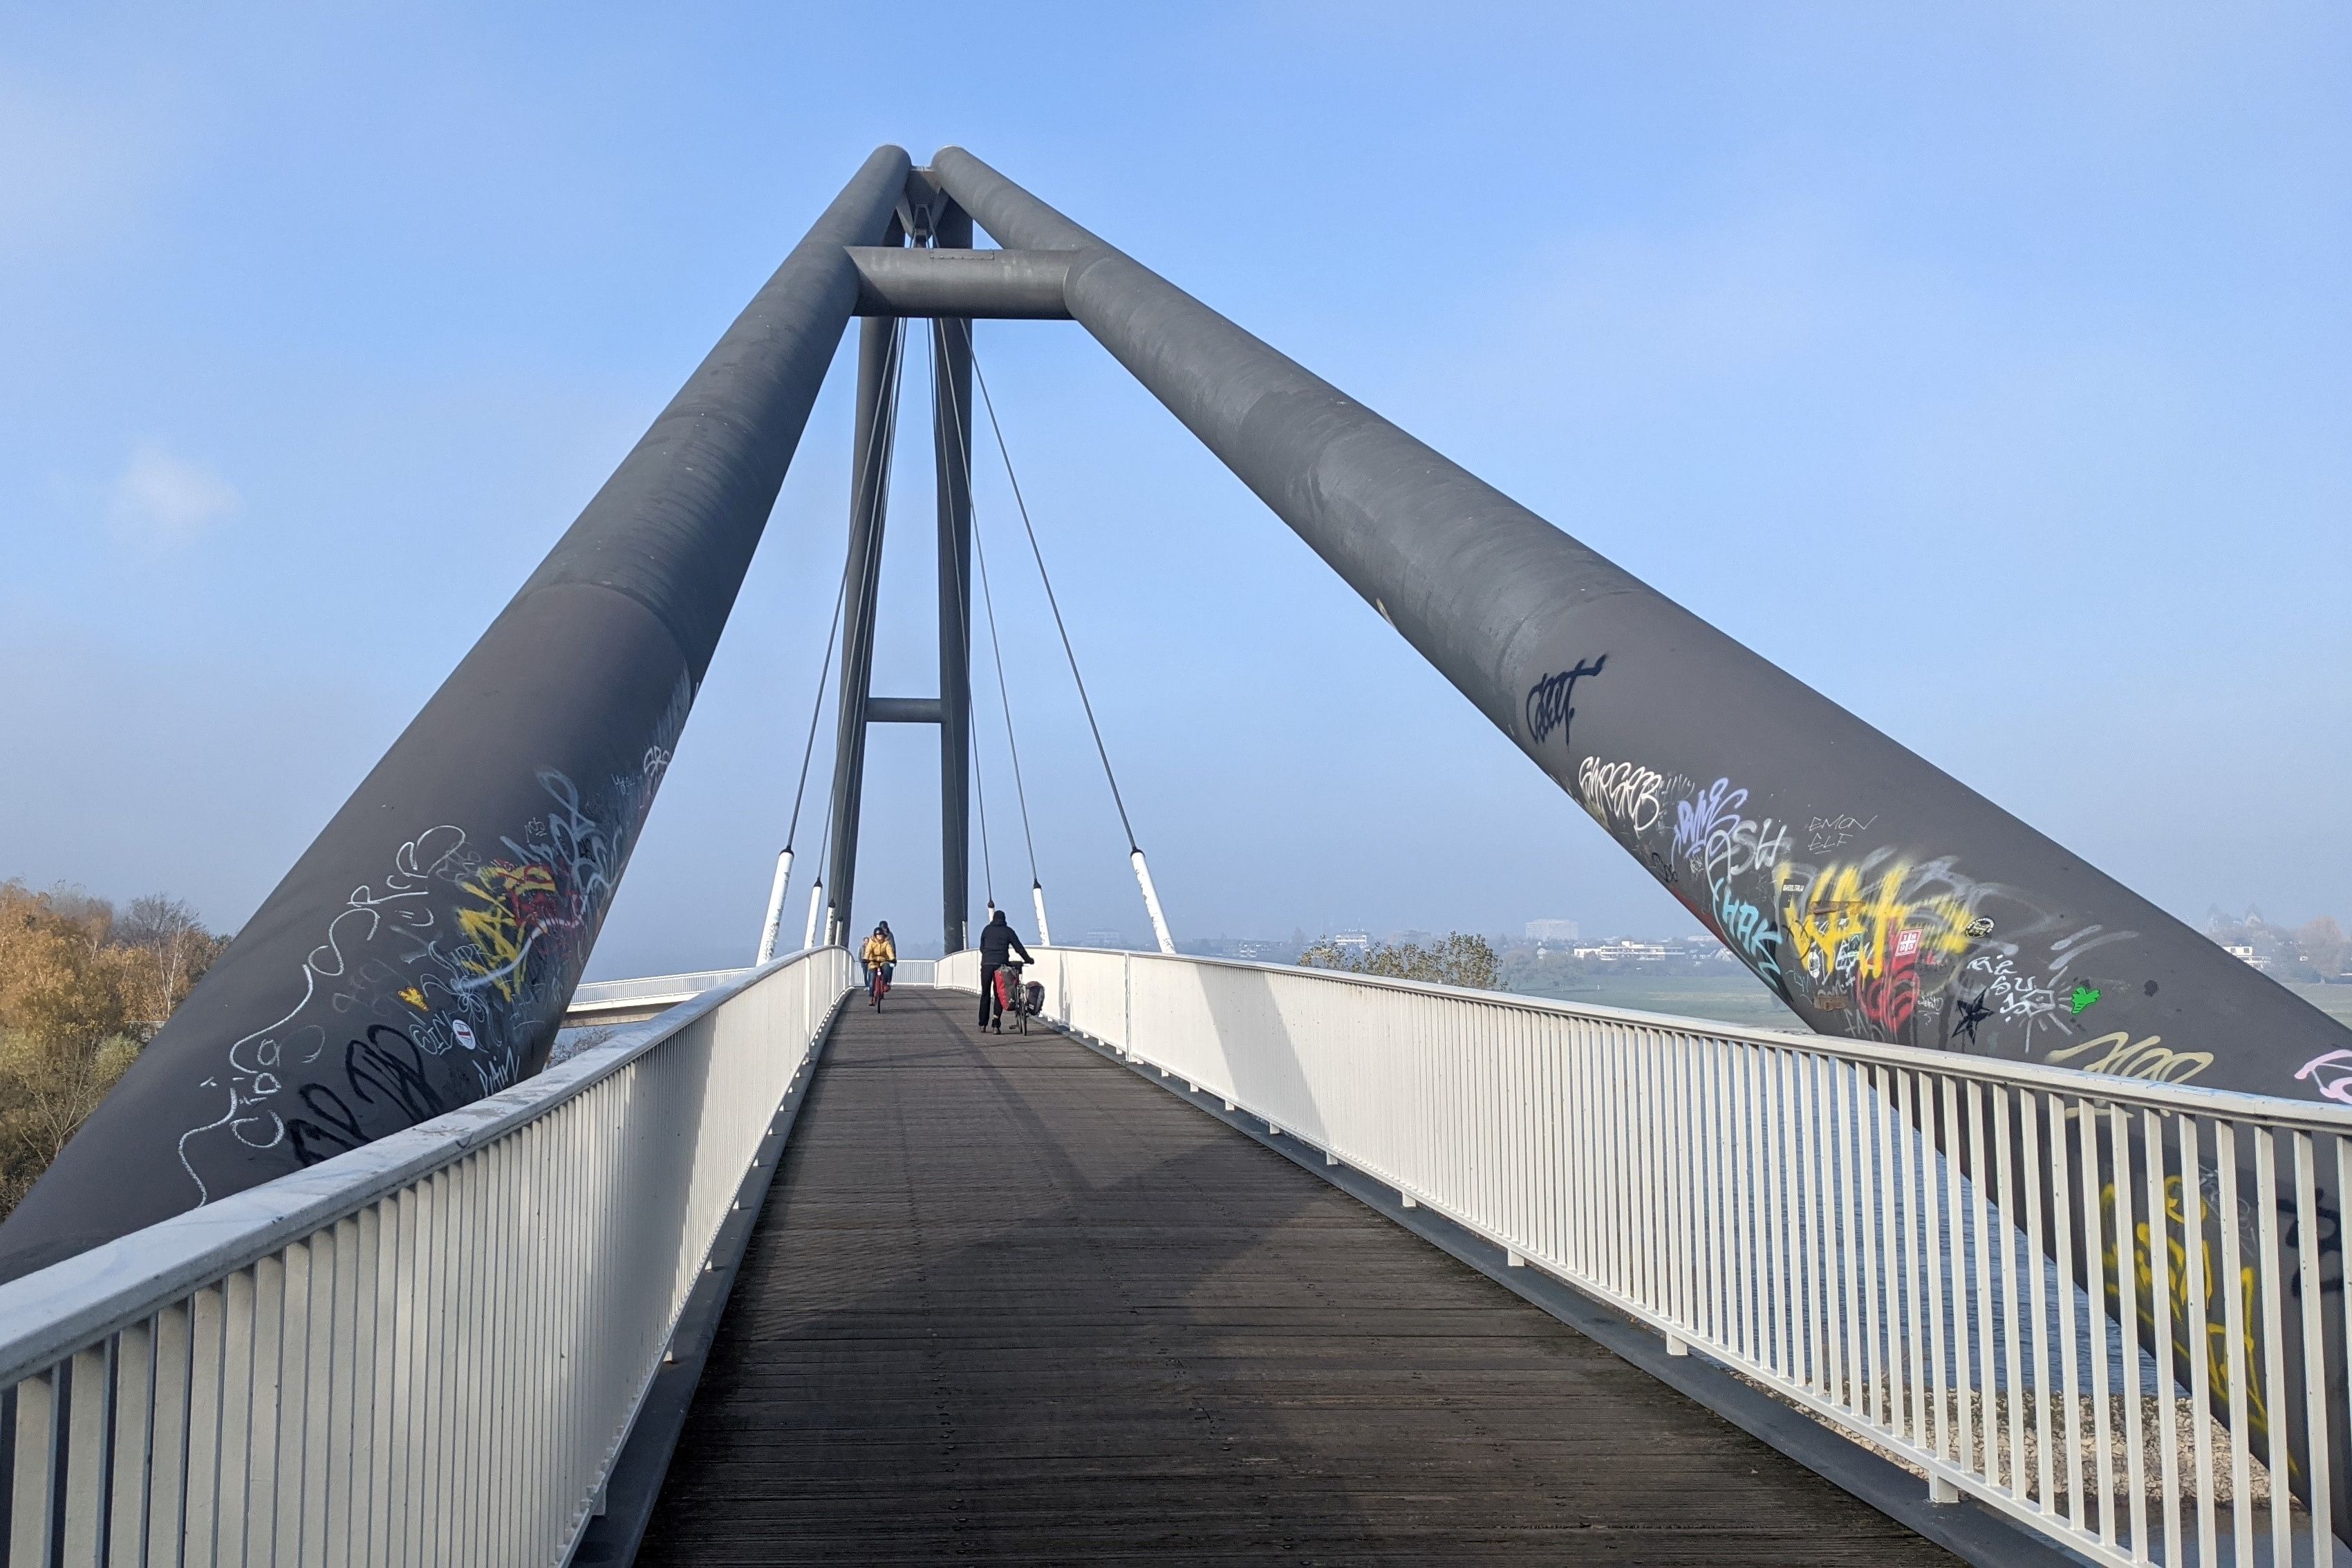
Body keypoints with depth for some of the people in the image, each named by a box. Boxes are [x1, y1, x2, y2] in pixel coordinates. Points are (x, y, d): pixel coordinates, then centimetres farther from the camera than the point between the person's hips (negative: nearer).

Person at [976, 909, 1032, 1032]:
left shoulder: (987, 929, 12)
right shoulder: (1008, 931, 7)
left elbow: (982, 947, 15)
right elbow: (1019, 948, 7)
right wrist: (1028, 960, 20)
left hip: (986, 963, 1)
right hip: (1001, 964, -1)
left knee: (985, 994, 11)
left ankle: (983, 1024, 14)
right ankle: (996, 1024, -9)